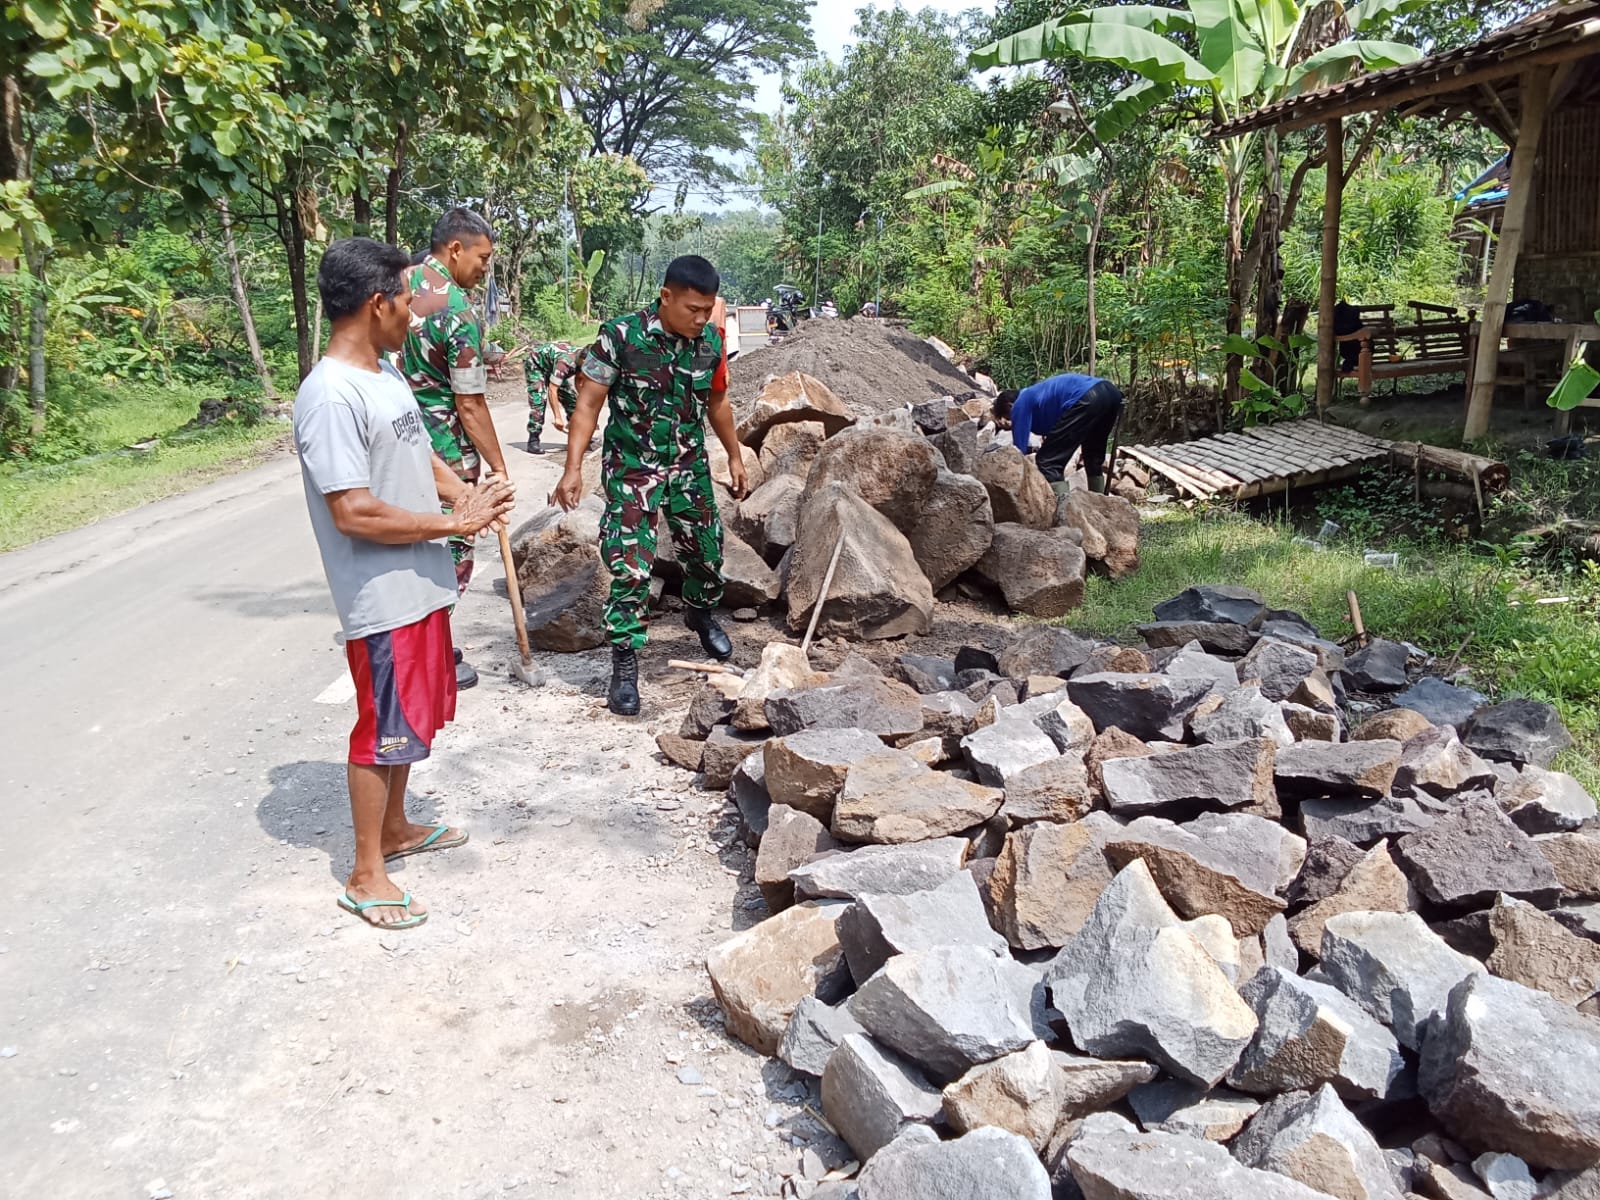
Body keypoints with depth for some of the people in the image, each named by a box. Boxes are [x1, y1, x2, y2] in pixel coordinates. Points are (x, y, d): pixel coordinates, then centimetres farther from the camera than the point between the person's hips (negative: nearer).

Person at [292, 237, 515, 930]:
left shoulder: (384, 372, 8)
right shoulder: (330, 396, -23)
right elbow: (353, 513, -26)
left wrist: (467, 491, 2)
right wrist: (454, 523, -20)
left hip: (422, 584, 9)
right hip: (382, 599, -9)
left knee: (415, 715, 21)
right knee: (384, 729, 2)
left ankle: (394, 829, 40)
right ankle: (366, 876, 18)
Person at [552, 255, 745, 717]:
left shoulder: (710, 341, -3)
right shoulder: (621, 336, -17)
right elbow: (589, 403, -13)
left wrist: (735, 456, 20)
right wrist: (573, 468, -19)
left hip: (689, 467, 5)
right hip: (632, 470, -4)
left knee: (706, 552, 15)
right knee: (631, 567, -8)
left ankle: (699, 613, 47)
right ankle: (625, 664, 4)